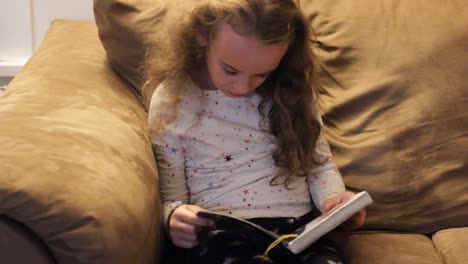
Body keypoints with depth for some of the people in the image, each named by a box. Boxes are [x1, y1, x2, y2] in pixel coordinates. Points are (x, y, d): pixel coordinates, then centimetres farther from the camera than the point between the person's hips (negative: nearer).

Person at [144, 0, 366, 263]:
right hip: (222, 237, -2)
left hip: (299, 228, 3)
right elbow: (171, 198, 4)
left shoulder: (291, 89, 4)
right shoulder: (171, 100, -2)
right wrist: (176, 217, -18)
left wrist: (334, 198, -6)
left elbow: (320, 162, 14)